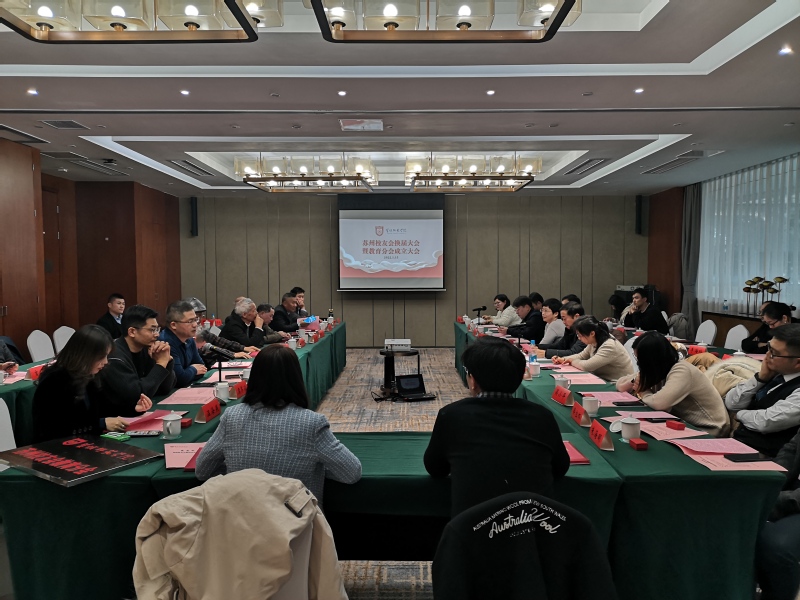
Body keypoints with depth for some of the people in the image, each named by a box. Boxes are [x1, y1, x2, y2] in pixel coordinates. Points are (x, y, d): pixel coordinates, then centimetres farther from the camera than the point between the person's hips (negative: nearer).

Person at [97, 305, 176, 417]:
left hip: (140, 412, 7)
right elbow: (136, 396, -25)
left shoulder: (145, 349, 0)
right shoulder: (115, 356, -21)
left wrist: (166, 361, -13)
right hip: (116, 418, -7)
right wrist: (161, 364, -20)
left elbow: (165, 388, 2)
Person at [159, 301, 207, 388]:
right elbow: (180, 379, -23)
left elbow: (202, 367, 10)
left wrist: (189, 373, -9)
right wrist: (193, 369, -4)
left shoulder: (189, 340, 5)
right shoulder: (166, 344, -22)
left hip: (185, 389, 7)